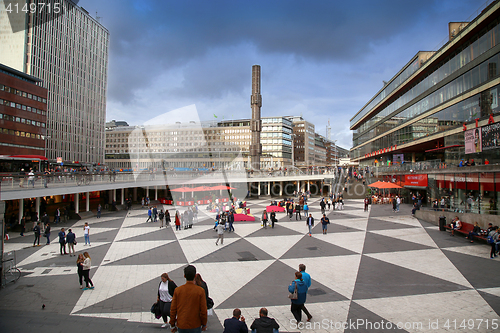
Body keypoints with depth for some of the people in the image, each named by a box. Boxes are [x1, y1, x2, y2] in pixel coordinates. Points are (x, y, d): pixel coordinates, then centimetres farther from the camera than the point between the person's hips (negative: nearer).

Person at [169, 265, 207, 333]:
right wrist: (204, 324, 6)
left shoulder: (177, 290, -6)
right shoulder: (200, 291, -12)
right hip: (195, 326, -2)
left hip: (181, 326, 2)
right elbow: (203, 310, -9)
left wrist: (173, 325, 12)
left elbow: (173, 309, -1)